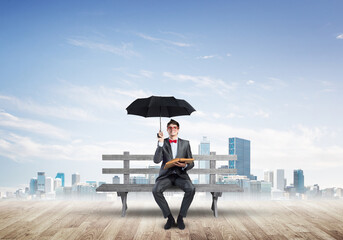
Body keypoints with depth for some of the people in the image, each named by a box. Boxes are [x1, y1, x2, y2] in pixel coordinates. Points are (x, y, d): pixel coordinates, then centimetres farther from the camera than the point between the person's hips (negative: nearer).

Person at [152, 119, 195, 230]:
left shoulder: (185, 143, 10)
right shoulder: (162, 143, 7)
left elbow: (191, 163, 9)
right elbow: (156, 160, -8)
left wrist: (185, 165, -15)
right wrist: (160, 143, -18)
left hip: (180, 175, 0)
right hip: (166, 175, 0)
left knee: (191, 189, -31)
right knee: (156, 190, -30)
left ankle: (180, 217, -14)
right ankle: (169, 217, -14)